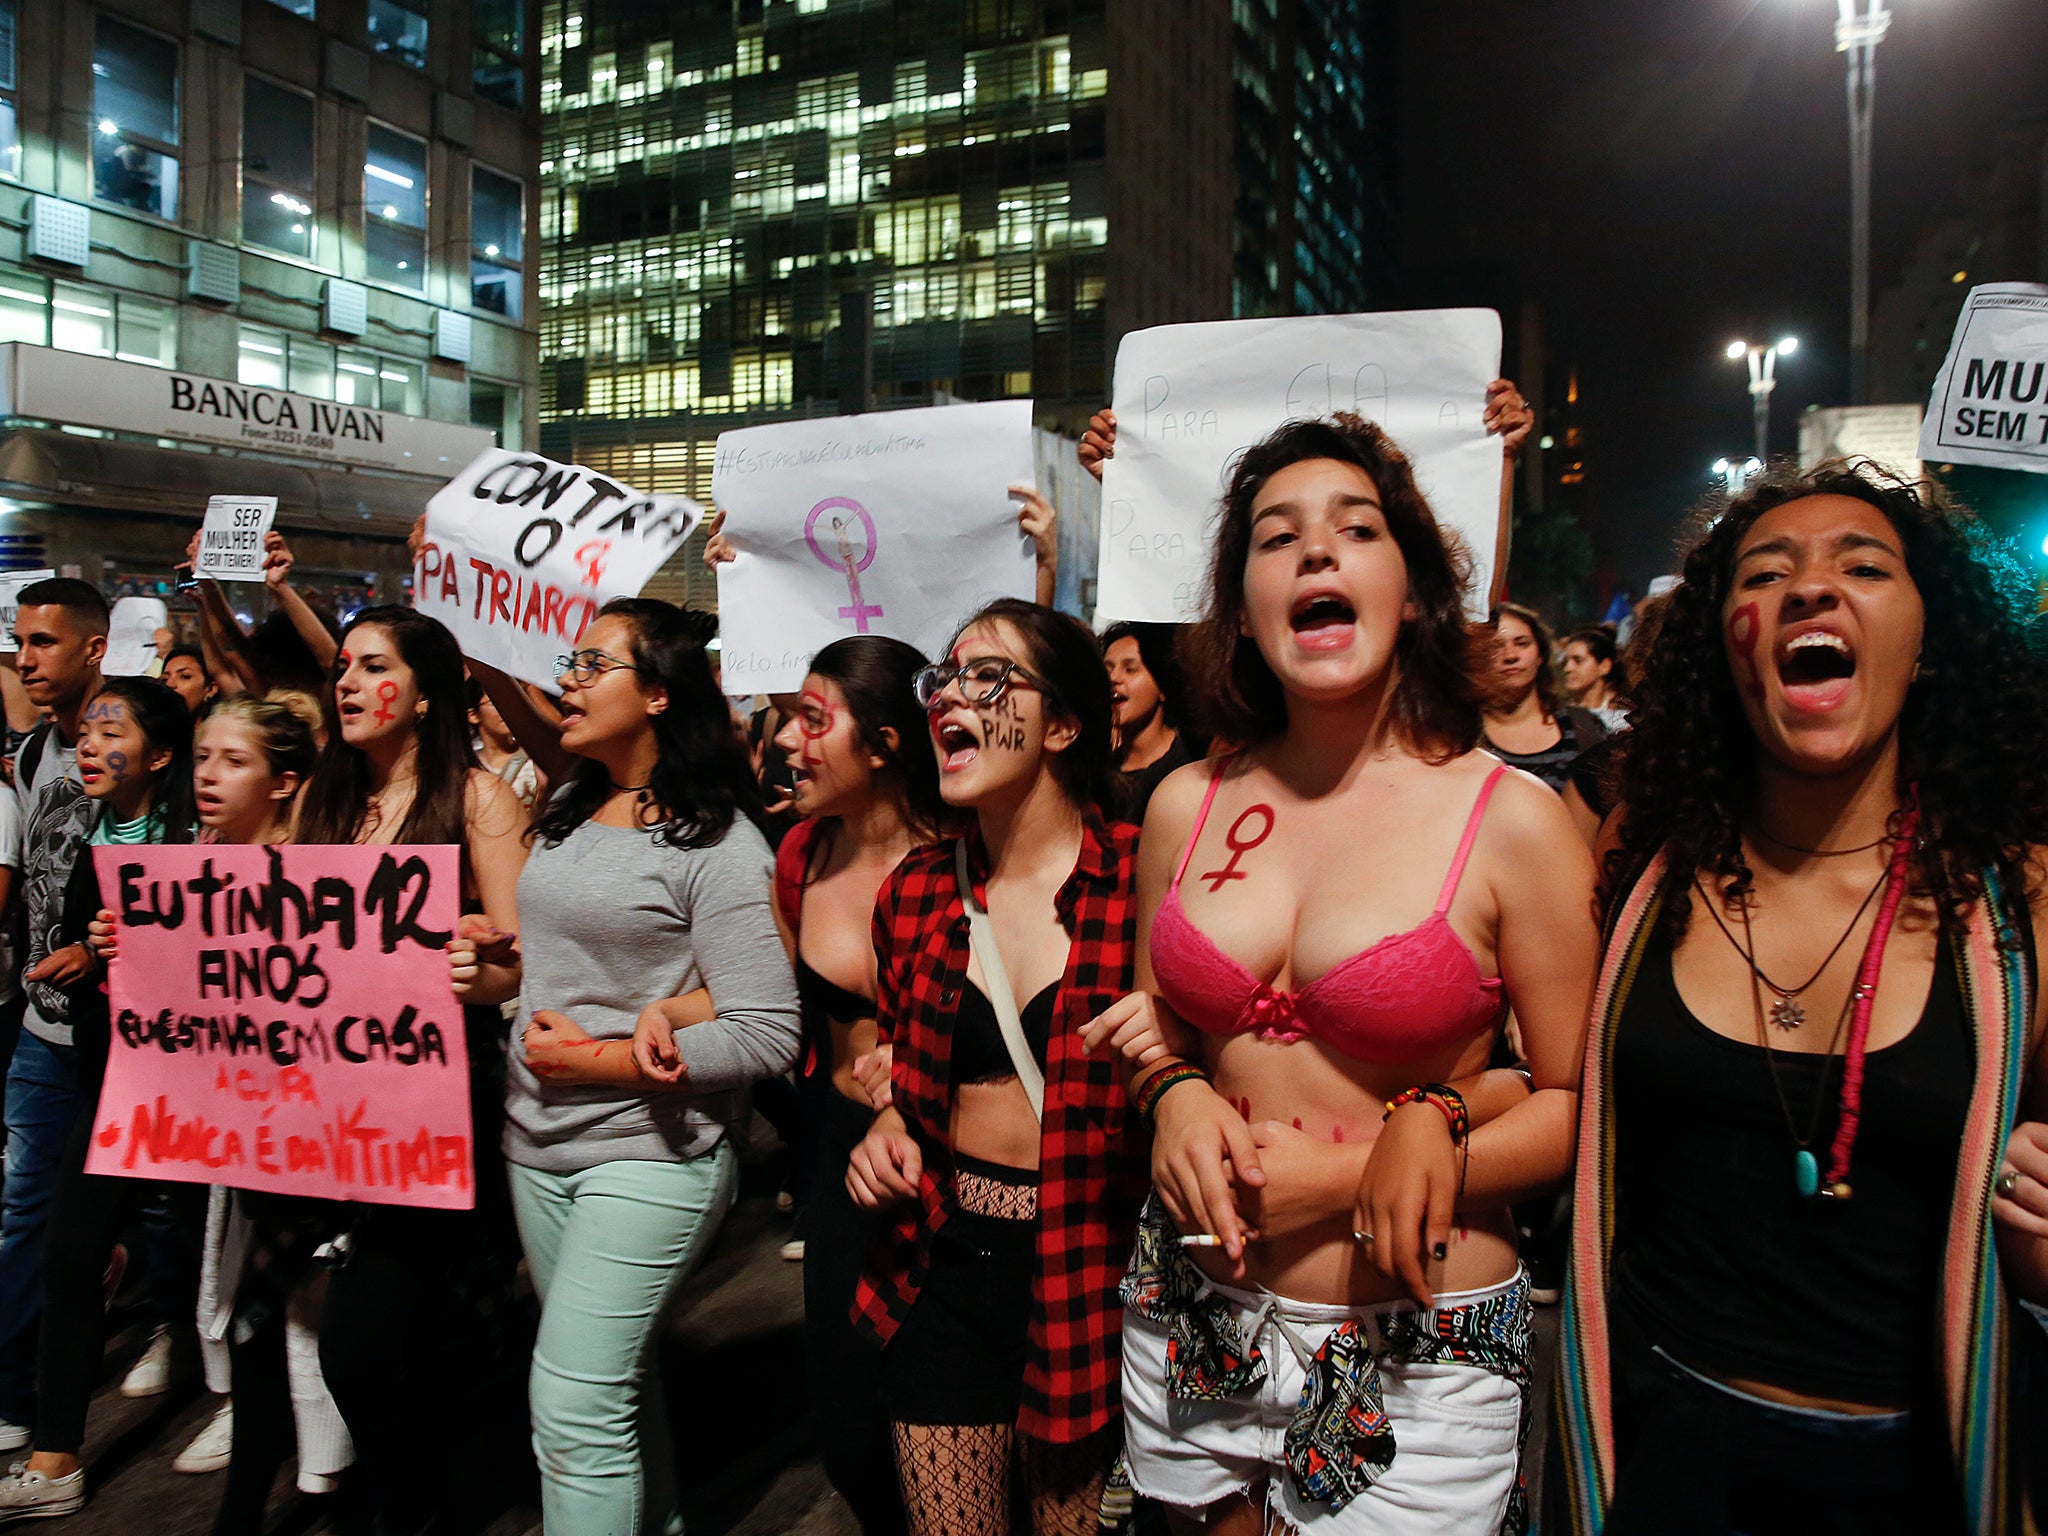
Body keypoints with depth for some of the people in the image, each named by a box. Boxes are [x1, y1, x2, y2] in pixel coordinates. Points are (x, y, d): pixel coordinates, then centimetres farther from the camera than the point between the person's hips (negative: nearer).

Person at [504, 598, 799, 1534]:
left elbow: (767, 1036, -19)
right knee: (616, 1373, 19)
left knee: (573, 1405, -8)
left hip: (650, 1150, -7)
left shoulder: (718, 841, -14)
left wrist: (600, 1060, -17)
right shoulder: (568, 814, 8)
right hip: (536, 1141, 7)